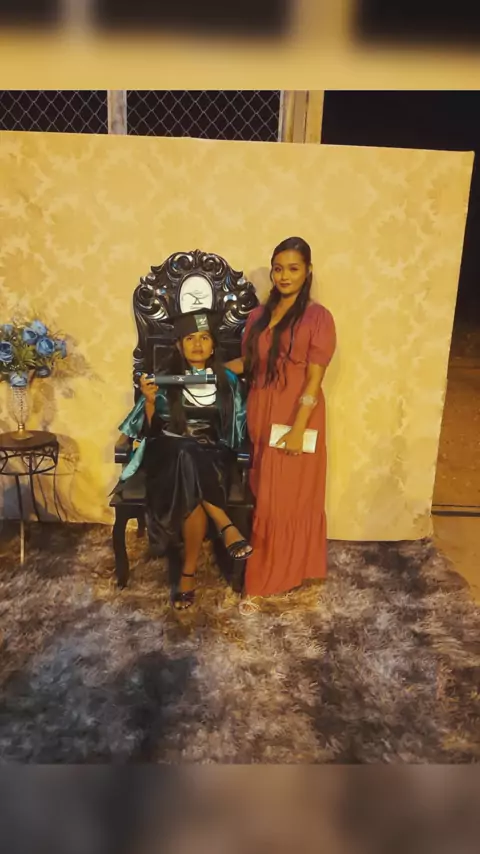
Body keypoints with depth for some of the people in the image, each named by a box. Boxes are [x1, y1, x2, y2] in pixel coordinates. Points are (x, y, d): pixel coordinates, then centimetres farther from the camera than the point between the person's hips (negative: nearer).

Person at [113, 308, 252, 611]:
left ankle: (189, 571, -21)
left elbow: (239, 429, 11)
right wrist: (150, 400, -13)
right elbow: (150, 431, 2)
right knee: (186, 454, -37)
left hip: (211, 459, 1)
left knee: (191, 494, -33)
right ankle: (226, 526, -27)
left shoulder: (228, 381, 8)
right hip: (171, 456, 0)